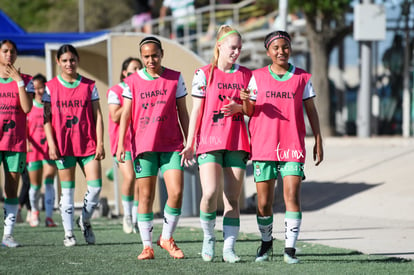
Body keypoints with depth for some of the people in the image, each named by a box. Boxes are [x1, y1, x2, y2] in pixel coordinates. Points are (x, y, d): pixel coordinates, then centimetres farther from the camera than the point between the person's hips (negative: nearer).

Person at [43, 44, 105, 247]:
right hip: (63, 145, -1)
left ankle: (85, 221, 18)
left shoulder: (89, 85, 6)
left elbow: (97, 115, 5)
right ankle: (68, 233, 9)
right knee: (67, 189, 2)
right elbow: (47, 118, 3)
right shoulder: (51, 87, 4)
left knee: (95, 185, -7)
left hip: (88, 144, 1)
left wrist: (100, 143, -2)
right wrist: (51, 144, -7)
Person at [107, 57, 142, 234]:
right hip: (122, 140, -4)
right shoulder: (115, 91, -1)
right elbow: (115, 116, -11)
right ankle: (127, 214, 1)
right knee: (129, 177, -19)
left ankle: (135, 219, 8)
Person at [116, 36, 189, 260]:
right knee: (146, 196, 1)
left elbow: (182, 112, 9)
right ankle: (147, 246, 9)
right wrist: (121, 145, -7)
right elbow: (126, 114, 3)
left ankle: (167, 238, 9)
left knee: (176, 192, -10)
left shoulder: (175, 78, 6)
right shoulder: (132, 81, 4)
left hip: (171, 145, 0)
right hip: (143, 146, 0)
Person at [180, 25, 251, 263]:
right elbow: (196, 110, 2)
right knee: (210, 194, -17)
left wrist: (238, 107, -8)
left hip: (237, 143, 3)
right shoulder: (204, 74, 2)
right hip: (210, 141, -3)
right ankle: (209, 237, 6)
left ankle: (229, 248, 5)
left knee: (233, 198, 1)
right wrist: (190, 143, -3)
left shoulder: (246, 74, 10)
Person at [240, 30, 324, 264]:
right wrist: (246, 100, -14)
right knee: (264, 203, 3)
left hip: (293, 146, -1)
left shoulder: (302, 78, 6)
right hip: (264, 146, 1)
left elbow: (311, 110, 10)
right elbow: (249, 112, 9)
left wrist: (318, 142, 6)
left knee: (292, 196, -13)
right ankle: (266, 242, 25)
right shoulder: (257, 77, 7)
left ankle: (290, 249, -9)